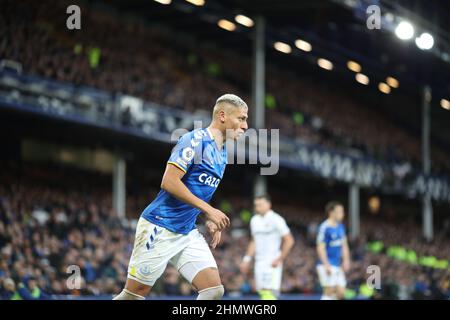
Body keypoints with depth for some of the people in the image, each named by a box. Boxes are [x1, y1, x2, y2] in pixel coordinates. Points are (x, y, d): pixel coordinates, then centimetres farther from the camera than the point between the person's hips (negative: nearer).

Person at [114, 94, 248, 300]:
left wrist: (210, 221, 10)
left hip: (188, 233, 8)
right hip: (159, 228, -8)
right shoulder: (195, 140, -14)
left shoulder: (223, 153, 13)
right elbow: (169, 182, -23)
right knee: (134, 294, -2)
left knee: (214, 290, -7)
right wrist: (208, 210, -22)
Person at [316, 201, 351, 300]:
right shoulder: (324, 228, -14)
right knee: (329, 291, -10)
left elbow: (344, 244, 20)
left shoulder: (340, 226, 11)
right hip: (327, 266, -8)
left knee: (340, 292, 5)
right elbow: (321, 248, -17)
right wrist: (326, 265, -21)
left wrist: (346, 260, 9)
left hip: (337, 266, 8)